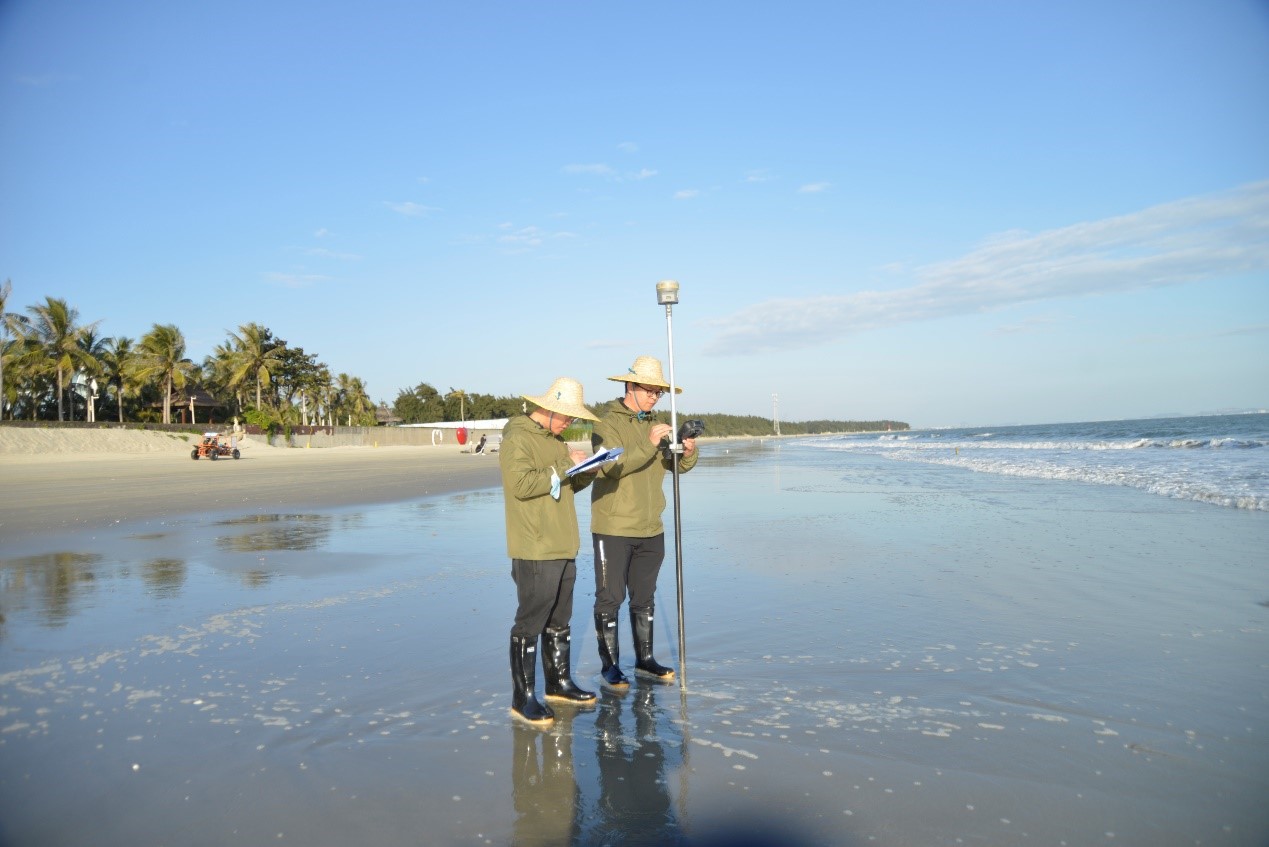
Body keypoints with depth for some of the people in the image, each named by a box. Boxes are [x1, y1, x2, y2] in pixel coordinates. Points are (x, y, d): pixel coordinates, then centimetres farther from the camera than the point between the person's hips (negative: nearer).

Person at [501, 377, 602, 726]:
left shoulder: (554, 439, 17)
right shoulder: (517, 438, -12)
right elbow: (521, 484, -25)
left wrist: (589, 471, 2)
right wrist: (565, 466, -20)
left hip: (563, 547, 9)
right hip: (534, 550, -9)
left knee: (559, 620, 17)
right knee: (530, 623, -3)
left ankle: (559, 683, 30)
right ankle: (523, 697, 6)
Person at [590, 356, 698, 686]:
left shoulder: (654, 424, 12)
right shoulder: (607, 423, -10)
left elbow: (676, 466, 7)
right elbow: (612, 466, -25)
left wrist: (687, 453, -14)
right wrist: (648, 444, -33)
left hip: (651, 529, 7)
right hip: (614, 528, -7)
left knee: (644, 597, 16)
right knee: (610, 598, 2)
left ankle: (644, 659, 28)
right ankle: (610, 665, 13)